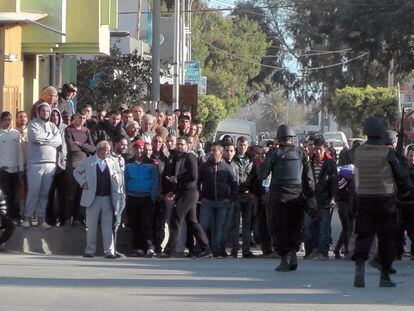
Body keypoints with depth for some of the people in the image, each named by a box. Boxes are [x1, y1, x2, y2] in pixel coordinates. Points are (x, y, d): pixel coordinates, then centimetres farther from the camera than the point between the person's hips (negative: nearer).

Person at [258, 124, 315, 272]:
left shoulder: (273, 154, -3)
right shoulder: (301, 153, 3)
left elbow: (262, 175, -3)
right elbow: (309, 177, 3)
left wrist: (260, 164, 15)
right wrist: (311, 195, 8)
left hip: (279, 196, -2)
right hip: (297, 195, 2)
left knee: (280, 228, 4)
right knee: (295, 227, 13)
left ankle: (284, 259, 1)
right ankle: (293, 254, 3)